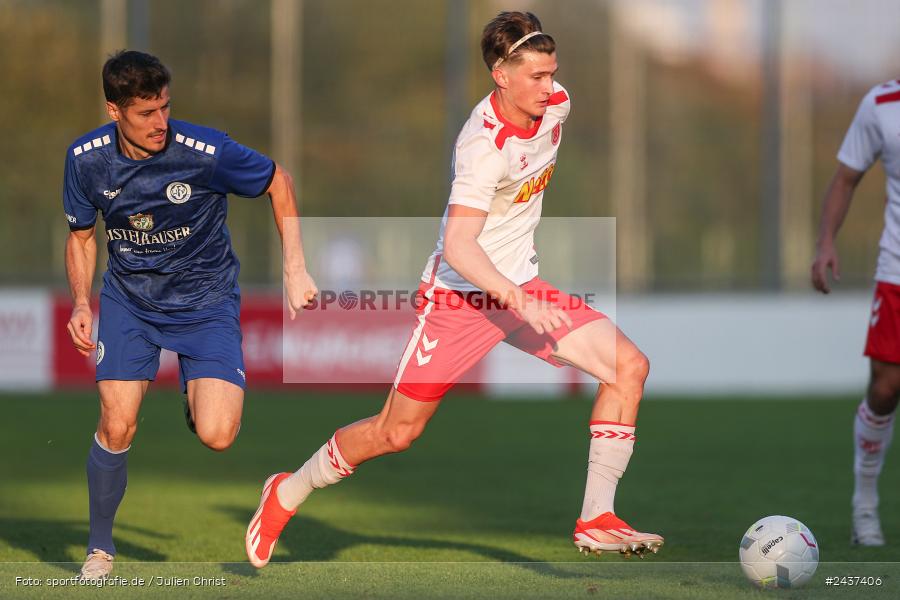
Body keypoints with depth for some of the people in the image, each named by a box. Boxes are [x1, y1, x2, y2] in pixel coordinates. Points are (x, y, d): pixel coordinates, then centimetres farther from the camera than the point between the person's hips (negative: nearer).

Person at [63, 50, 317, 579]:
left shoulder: (207, 152, -23)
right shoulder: (86, 159, -12)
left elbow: (278, 181, -5)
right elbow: (82, 236, 7)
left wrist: (296, 271, -7)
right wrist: (82, 303, -7)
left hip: (206, 297, -2)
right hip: (129, 299, 2)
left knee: (217, 436, -18)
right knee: (117, 428, -12)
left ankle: (200, 399, 22)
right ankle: (100, 548, 12)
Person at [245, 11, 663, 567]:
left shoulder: (556, 105, -4)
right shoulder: (484, 143, -27)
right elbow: (458, 246, -34)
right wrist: (520, 303, -43)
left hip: (521, 284, 7)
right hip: (460, 293, -7)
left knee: (629, 365, -11)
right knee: (398, 432, 2)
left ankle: (596, 521, -8)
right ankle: (286, 495, 27)